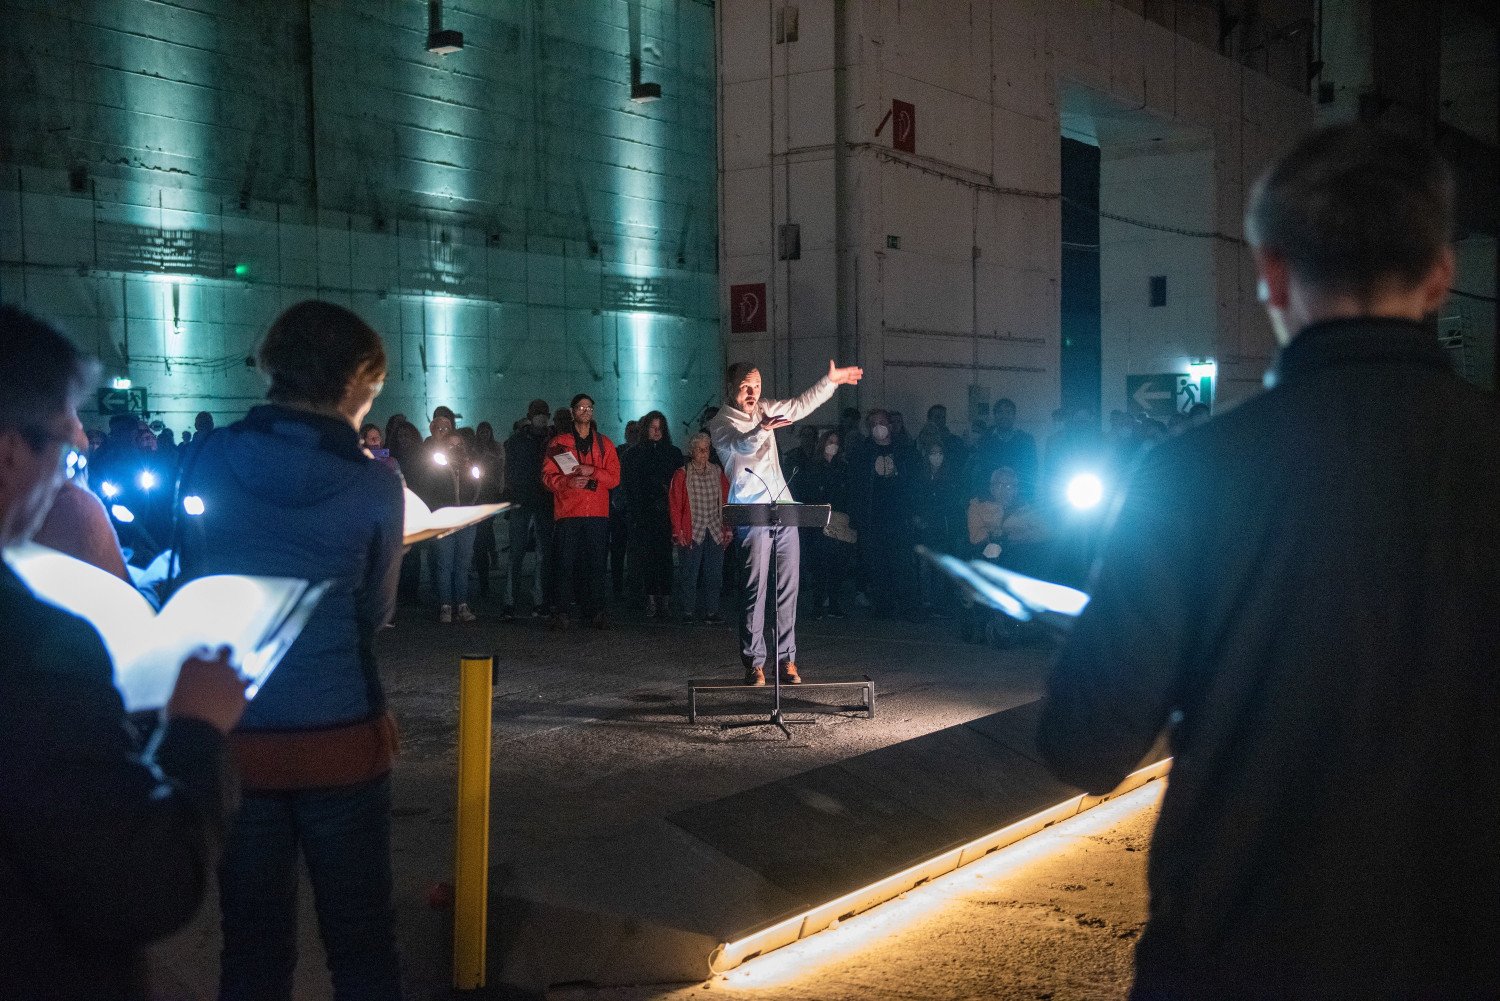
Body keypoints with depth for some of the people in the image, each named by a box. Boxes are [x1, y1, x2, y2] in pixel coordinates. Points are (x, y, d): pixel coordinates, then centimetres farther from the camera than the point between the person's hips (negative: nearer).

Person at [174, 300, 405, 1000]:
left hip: (234, 735, 3)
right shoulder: (372, 483, -8)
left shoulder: (213, 460, -3)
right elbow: (373, 613, 0)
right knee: (360, 942, 10)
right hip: (340, 738, -2)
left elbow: (193, 583, 6)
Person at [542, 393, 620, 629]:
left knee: (596, 563, 0)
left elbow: (614, 477, 6)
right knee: (566, 563, -3)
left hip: (598, 514, 1)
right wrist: (568, 482, -16)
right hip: (567, 512, -1)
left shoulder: (604, 444, 15)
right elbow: (548, 475, 3)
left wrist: (592, 472, -11)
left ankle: (596, 611, 5)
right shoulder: (558, 443, 11)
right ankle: (563, 612, -1)